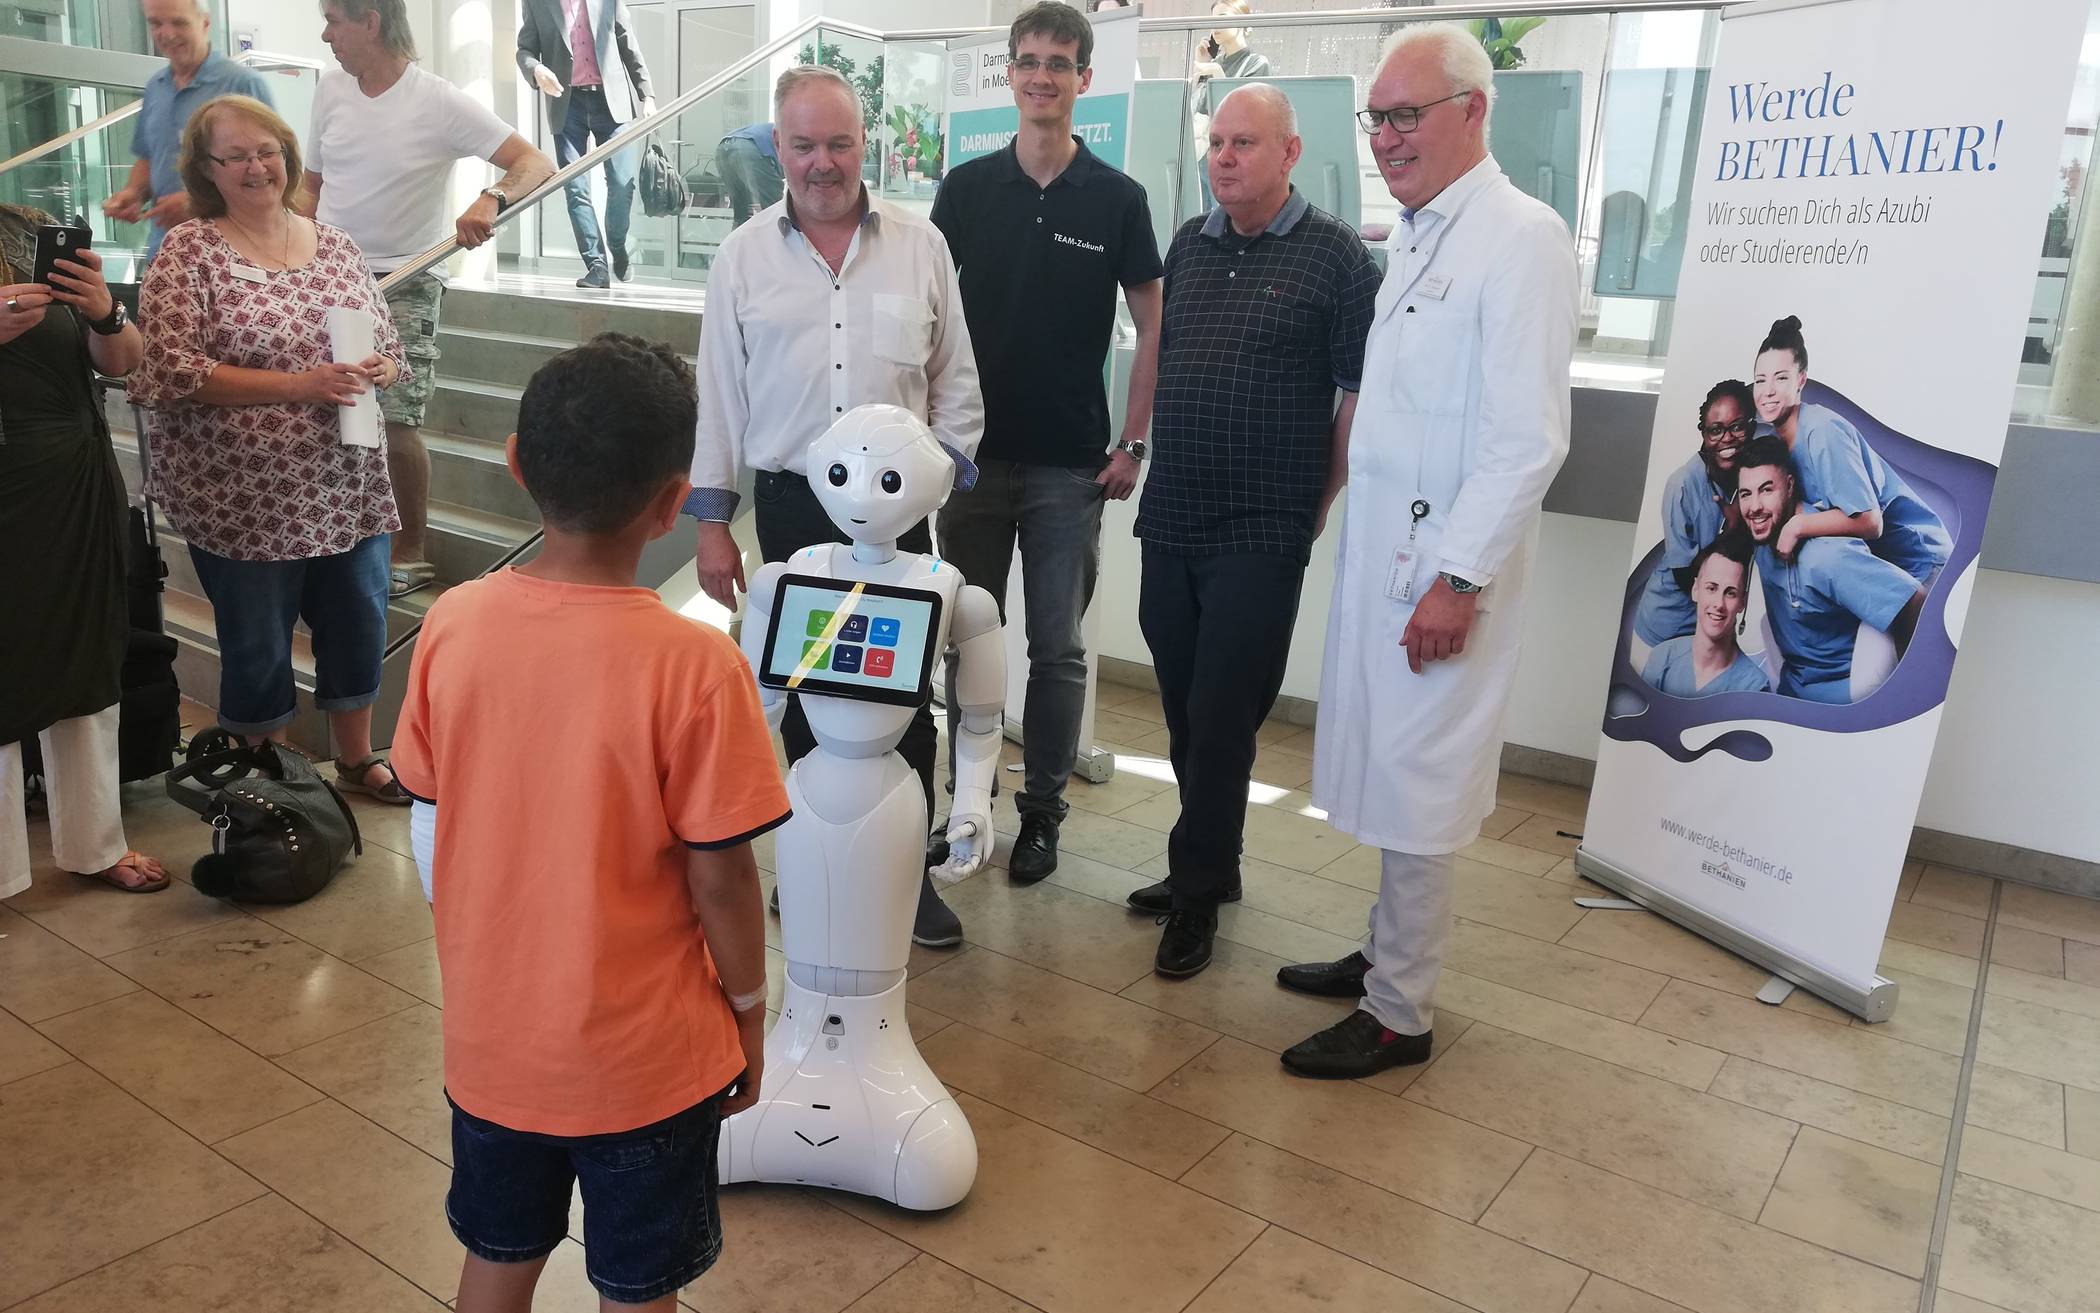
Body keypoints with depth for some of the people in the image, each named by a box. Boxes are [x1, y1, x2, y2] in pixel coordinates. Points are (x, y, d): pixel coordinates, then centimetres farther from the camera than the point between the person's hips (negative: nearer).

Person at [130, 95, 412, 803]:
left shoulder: (335, 245, 8)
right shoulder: (189, 252, -5)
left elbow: (388, 348, 13)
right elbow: (172, 371, -14)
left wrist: (377, 370, -11)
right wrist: (298, 385, -21)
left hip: (347, 487, 4)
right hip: (243, 499, -4)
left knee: (358, 624, 14)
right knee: (258, 646, 9)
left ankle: (357, 758, 36)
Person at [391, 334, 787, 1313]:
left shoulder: (452, 625, -12)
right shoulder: (695, 664, -25)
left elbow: (430, 831, -1)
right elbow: (720, 876, -18)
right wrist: (750, 1010, 0)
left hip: (491, 1037, 4)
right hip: (644, 1054, -4)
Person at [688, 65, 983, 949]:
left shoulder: (921, 246, 2)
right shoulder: (742, 256, 2)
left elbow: (954, 380, 6)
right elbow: (720, 395, 3)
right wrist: (712, 523, 1)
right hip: (791, 505, 0)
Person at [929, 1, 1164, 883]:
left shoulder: (1117, 199, 0)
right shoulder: (967, 187, 4)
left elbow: (1152, 325, 2)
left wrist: (1133, 445, -3)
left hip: (1071, 463, -1)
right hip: (974, 449, 2)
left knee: (1057, 648, 5)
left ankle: (1042, 810, 19)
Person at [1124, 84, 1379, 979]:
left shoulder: (1335, 255, -6)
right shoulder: (1188, 245, 11)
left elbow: (1362, 393, -5)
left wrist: (1319, 504, -3)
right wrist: (1159, 472, 16)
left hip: (1260, 535, -6)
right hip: (1170, 524, 6)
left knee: (1221, 721, 0)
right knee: (1185, 713, 14)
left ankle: (1196, 892, 15)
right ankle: (1212, 867, 30)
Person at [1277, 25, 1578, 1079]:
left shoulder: (1520, 239, -12)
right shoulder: (1412, 236, 14)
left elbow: (1526, 438, -18)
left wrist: (1459, 579, -19)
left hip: (1442, 562, -8)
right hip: (1380, 548, 8)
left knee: (1415, 787, 0)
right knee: (1386, 771, 16)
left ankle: (1399, 1014, 13)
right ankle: (1388, 953, 32)